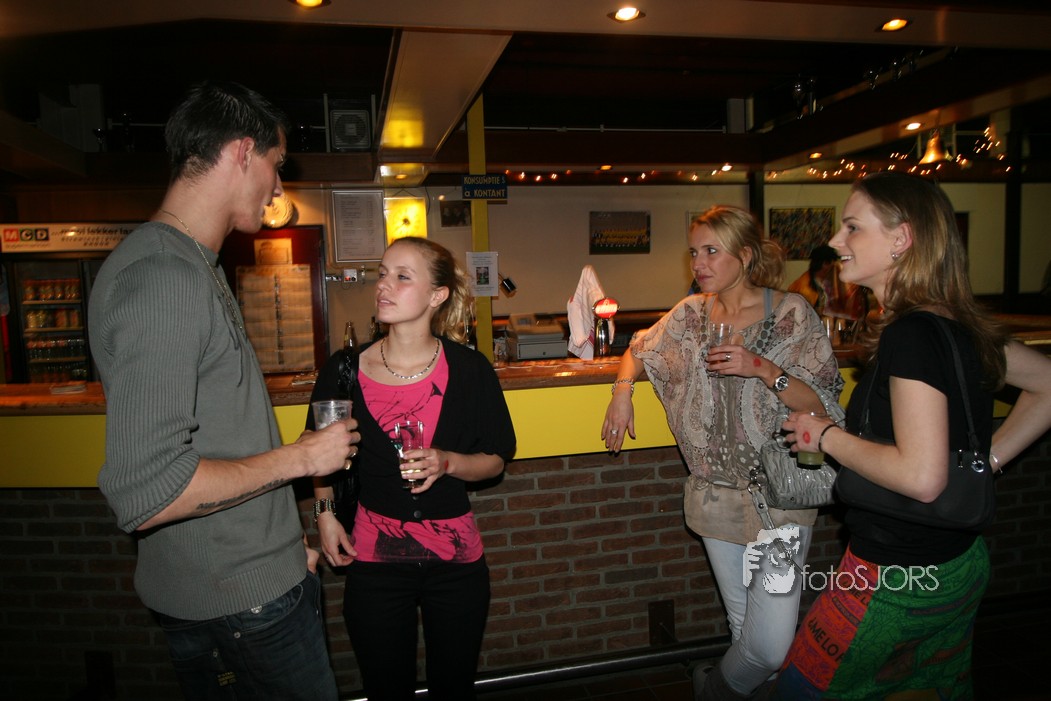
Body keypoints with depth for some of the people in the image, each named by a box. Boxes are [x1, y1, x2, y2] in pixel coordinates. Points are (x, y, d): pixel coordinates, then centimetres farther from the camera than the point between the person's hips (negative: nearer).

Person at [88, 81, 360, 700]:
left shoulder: (194, 268, 10)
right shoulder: (162, 279, -23)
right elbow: (145, 494, -28)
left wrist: (287, 539, 16)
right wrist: (301, 457, -16)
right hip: (243, 598, -9)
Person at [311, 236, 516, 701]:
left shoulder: (469, 369, -9)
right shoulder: (344, 370, -7)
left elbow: (495, 460, -2)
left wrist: (448, 463, -20)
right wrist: (325, 513, 0)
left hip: (456, 560, 0)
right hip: (374, 560, 0)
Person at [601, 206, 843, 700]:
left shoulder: (791, 313, -7)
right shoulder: (692, 313, 5)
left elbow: (823, 406, -9)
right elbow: (640, 352, 20)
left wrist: (764, 369, -23)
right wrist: (622, 390, 1)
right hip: (715, 495, 4)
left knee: (771, 646, -6)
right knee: (743, 627, 15)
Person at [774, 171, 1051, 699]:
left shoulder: (911, 335, -25)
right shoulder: (962, 327, 2)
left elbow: (921, 477, -30)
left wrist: (826, 436, -17)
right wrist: (989, 458, 10)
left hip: (899, 577, -9)